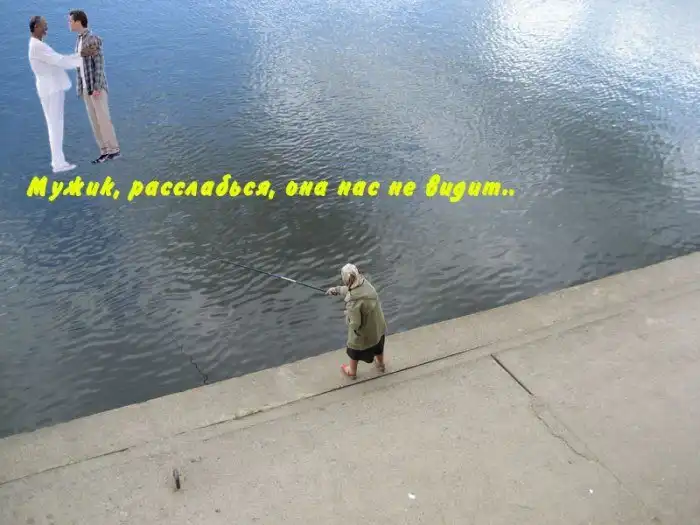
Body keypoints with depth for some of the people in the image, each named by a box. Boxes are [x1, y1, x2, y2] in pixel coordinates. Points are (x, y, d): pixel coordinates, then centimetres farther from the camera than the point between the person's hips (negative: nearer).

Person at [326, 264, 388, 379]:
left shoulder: (353, 301, -39)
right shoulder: (366, 283, -18)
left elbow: (355, 324, -30)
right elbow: (351, 289, 5)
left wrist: (347, 315, -10)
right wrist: (337, 290, 14)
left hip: (363, 332, -6)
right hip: (378, 327, 6)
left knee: (354, 352, 25)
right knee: (378, 346, 34)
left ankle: (352, 372, 52)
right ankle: (380, 364, 62)